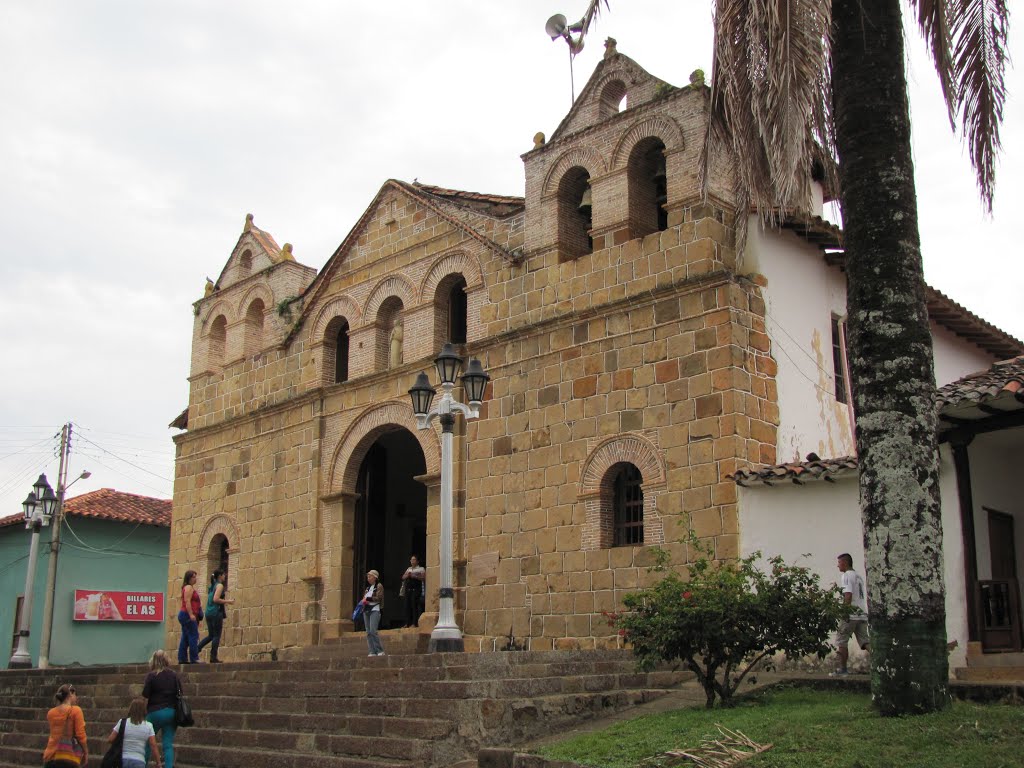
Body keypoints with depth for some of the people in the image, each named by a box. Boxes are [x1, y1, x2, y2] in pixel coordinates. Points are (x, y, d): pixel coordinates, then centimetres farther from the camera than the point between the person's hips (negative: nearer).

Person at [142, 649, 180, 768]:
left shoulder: (152, 675, -7)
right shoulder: (174, 675, 5)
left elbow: (145, 697, -7)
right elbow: (179, 694, 10)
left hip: (155, 712, -3)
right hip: (172, 712, 4)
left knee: (147, 742, 13)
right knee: (168, 744, 4)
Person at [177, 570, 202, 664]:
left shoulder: (191, 587, 21)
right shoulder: (189, 587, -10)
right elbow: (187, 602, -19)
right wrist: (191, 614, -25)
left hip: (185, 615, 11)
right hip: (188, 615, -11)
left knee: (185, 638, 10)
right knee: (193, 636, -10)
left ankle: (182, 659, 11)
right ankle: (194, 659, -10)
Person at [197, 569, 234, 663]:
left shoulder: (212, 586, 17)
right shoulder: (219, 585, -7)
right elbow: (215, 599, -18)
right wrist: (227, 601, -10)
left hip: (208, 613, 8)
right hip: (216, 613, -8)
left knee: (211, 635, 15)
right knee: (217, 636, -3)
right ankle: (213, 657, -4)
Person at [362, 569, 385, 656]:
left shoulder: (379, 586, 1)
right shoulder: (368, 588, 21)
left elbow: (379, 598, -10)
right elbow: (364, 598, 25)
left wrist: (368, 599, -9)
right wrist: (363, 601, 2)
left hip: (374, 610, -7)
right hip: (366, 610, 7)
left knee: (373, 631, -17)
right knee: (368, 632, 0)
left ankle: (380, 650, -12)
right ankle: (372, 651, 0)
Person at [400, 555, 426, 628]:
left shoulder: (421, 569, 4)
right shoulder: (408, 569, 23)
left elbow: (423, 577, -8)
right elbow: (403, 577, 17)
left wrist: (414, 576, -15)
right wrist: (407, 575, -3)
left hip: (416, 589, -6)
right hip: (408, 589, 6)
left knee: (414, 605, -11)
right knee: (407, 606, 2)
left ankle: (414, 623, -11)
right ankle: (407, 623, 5)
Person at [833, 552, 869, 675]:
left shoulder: (847, 575, -6)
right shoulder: (859, 576, 21)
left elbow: (848, 595, -16)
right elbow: (866, 597, 22)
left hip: (851, 614, -8)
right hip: (863, 614, 8)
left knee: (842, 641, 1)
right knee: (864, 642, 3)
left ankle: (843, 669, 0)